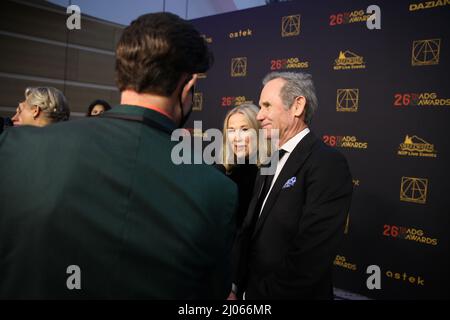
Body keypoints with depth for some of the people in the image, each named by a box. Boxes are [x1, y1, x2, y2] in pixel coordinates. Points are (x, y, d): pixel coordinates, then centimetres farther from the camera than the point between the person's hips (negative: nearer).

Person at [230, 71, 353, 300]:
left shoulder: (328, 164, -19)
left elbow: (311, 254, -26)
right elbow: (249, 230, 5)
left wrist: (262, 293, -18)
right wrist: (237, 287, -2)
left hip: (290, 294, -7)